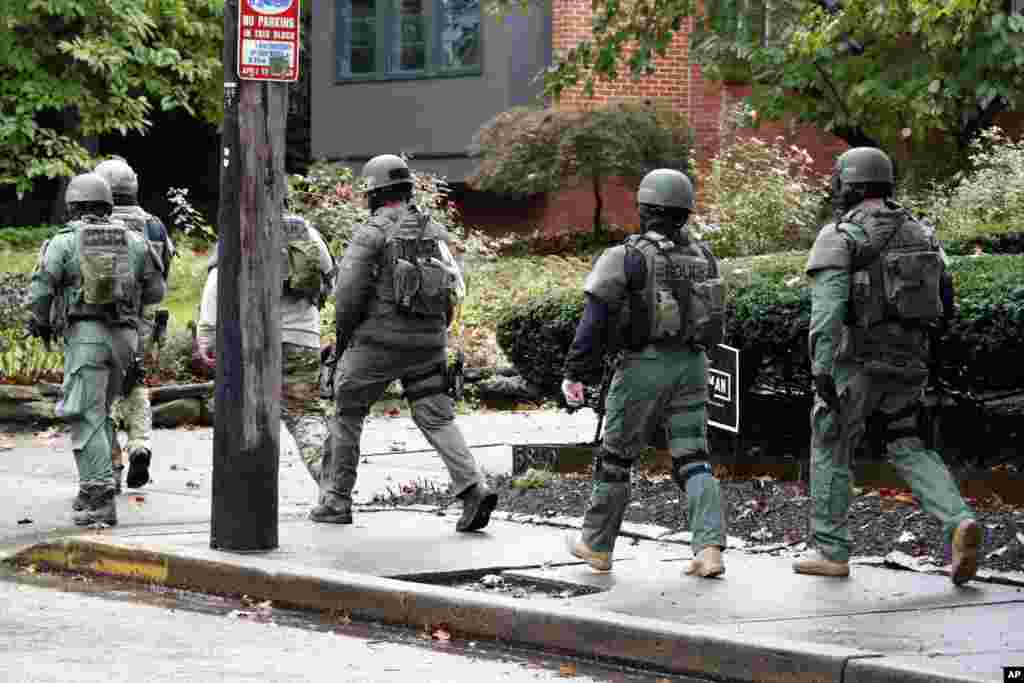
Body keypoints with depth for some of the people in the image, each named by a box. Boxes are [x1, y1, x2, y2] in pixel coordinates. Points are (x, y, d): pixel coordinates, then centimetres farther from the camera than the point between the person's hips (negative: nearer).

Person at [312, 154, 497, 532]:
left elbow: (348, 292, -12)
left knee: (347, 413, 11)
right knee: (437, 419, 5)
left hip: (378, 341, -5)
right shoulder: (435, 230, 10)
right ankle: (474, 490, -15)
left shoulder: (370, 234, -8)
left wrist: (343, 336, 3)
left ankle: (336, 501, 14)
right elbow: (453, 287, 11)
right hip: (426, 342, 5)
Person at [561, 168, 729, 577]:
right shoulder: (703, 258, 7)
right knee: (693, 463, 3)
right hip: (692, 367, 4)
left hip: (643, 368, -4)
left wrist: (574, 374, -9)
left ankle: (597, 544, 22)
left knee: (615, 458, 11)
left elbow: (595, 321, -13)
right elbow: (713, 321, 16)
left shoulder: (628, 257, -11)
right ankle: (709, 549, -12)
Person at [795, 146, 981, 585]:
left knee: (830, 449, 11)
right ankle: (958, 523, -10)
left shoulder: (839, 237, -9)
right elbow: (944, 300, 13)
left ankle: (831, 552, 15)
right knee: (907, 450, 13)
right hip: (911, 361, 5)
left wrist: (821, 369, -24)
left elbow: (827, 306, -20)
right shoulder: (920, 233, 10)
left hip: (859, 361, -5)